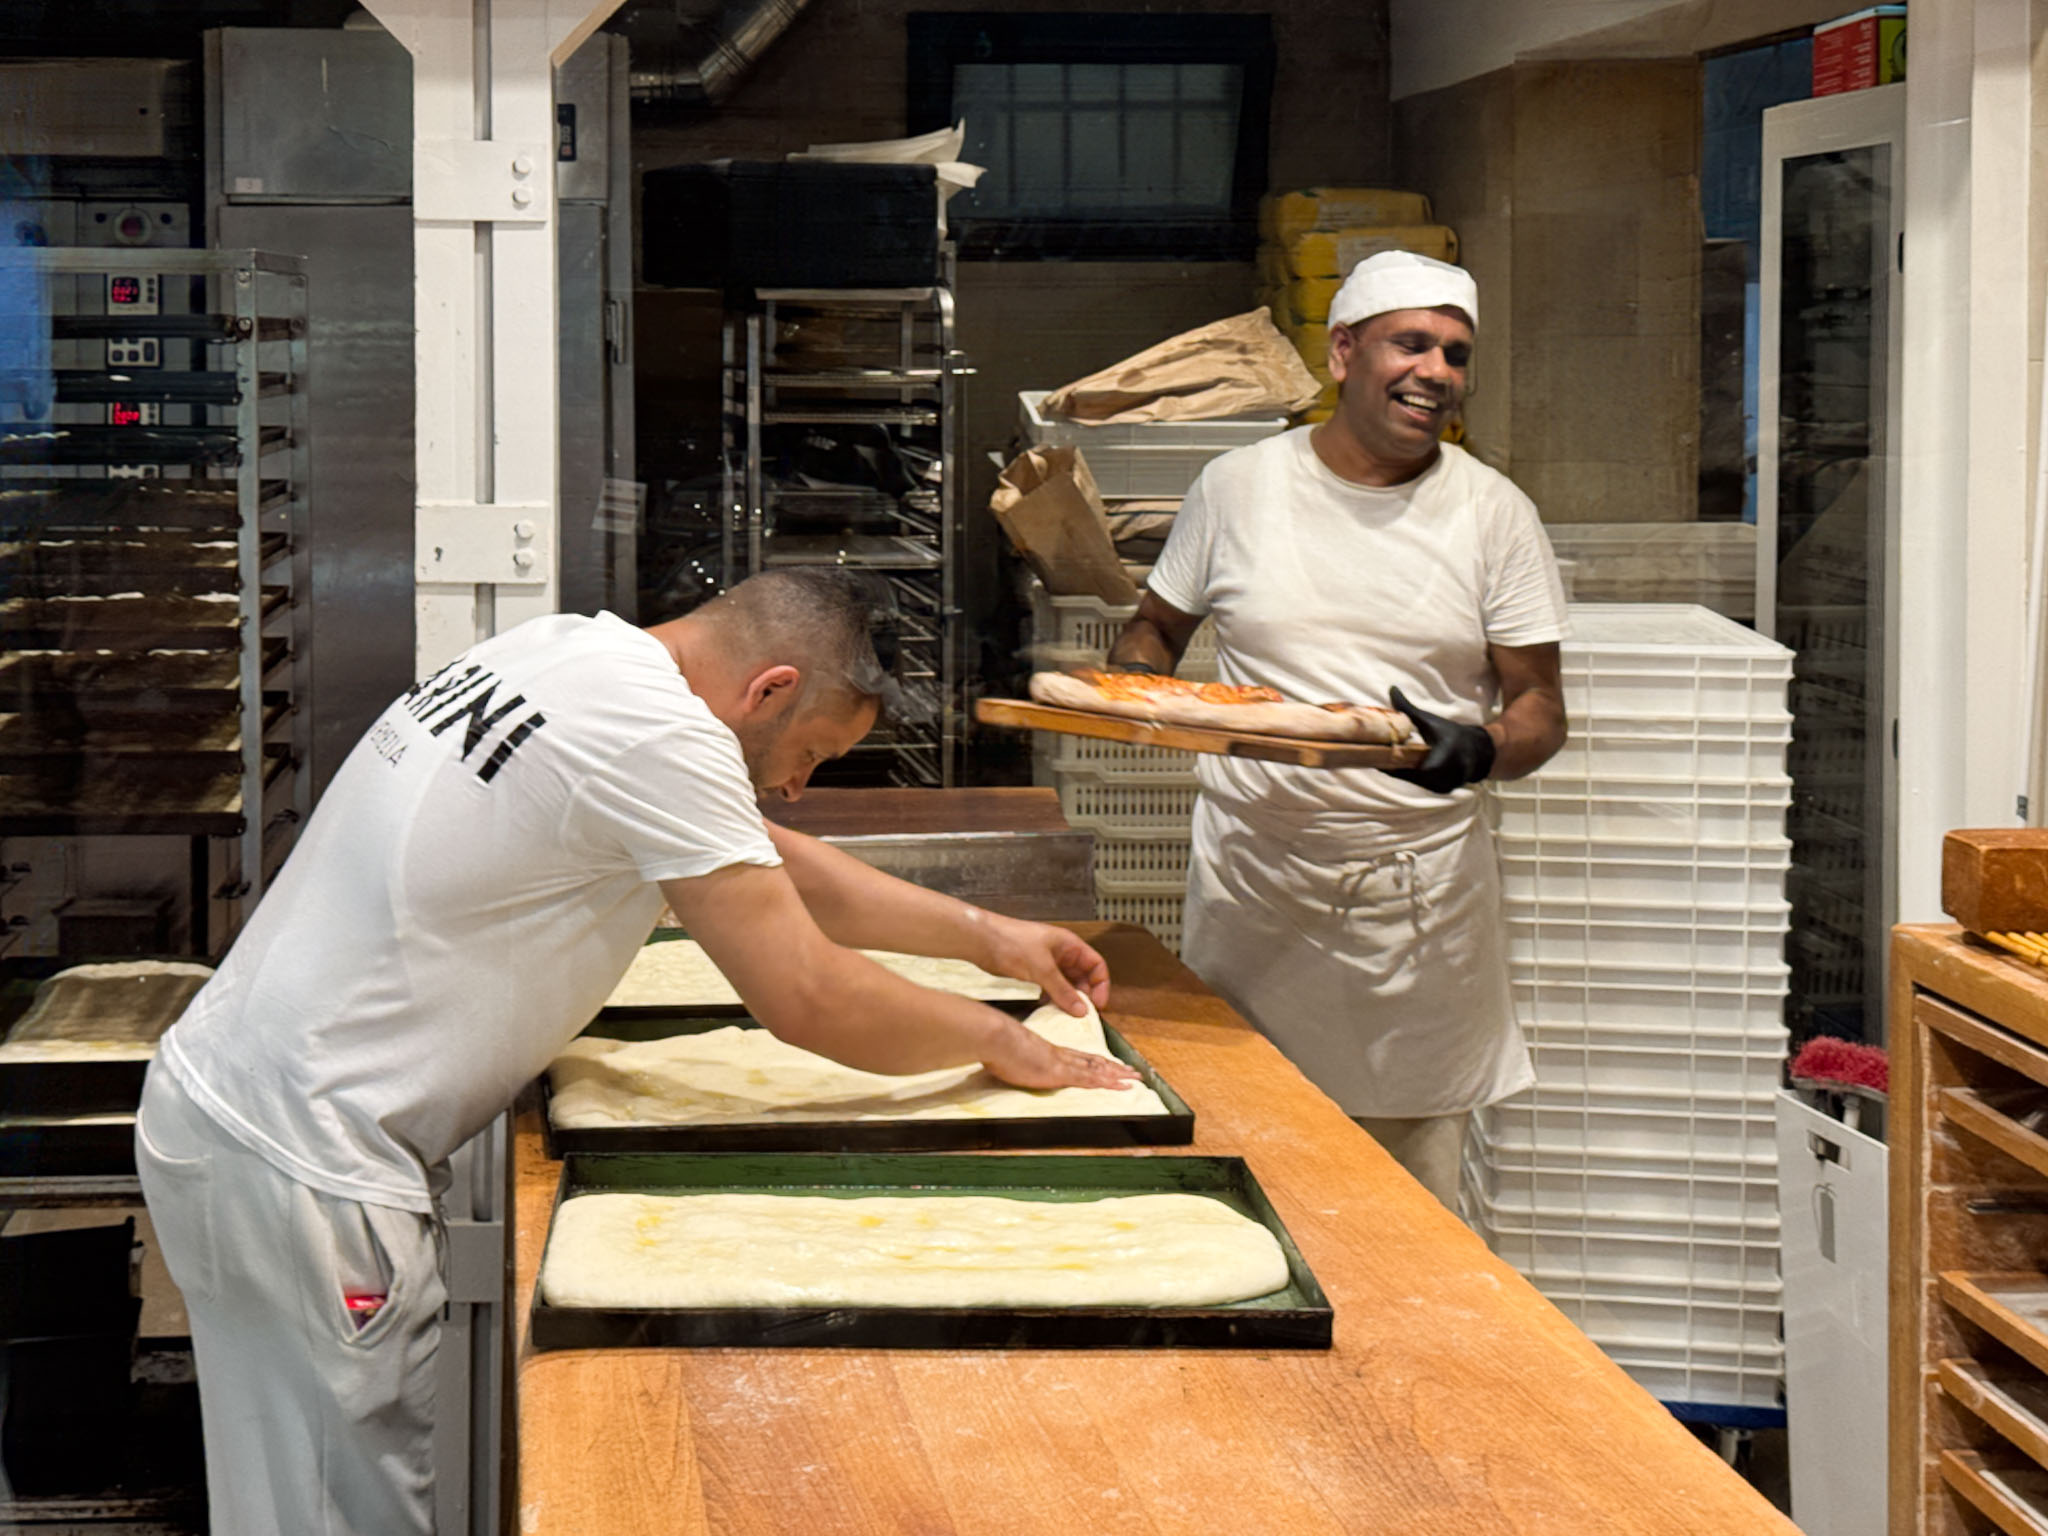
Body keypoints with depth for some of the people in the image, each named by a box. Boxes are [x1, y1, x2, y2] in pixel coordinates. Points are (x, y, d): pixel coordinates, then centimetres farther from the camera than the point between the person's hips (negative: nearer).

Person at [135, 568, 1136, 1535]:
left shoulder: (575, 651, 12)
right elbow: (810, 1000, -15)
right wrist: (996, 1039, 1)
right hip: (299, 1163, -10)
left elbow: (772, 867, 24)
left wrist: (983, 934, 26)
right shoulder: (659, 736, -18)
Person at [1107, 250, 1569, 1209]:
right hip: (1252, 872, 0)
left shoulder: (1494, 514, 3)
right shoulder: (1237, 488, 5)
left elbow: (1539, 707, 3)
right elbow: (1156, 630, 17)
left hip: (1420, 892, 0)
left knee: (1415, 1198, 3)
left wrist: (1480, 749, -20)